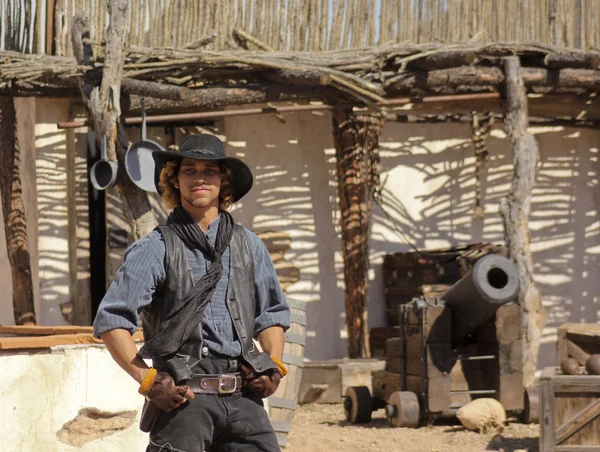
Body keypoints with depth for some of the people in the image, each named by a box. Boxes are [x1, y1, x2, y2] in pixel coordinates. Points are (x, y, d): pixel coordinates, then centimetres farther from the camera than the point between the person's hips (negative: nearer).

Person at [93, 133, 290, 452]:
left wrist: (274, 365, 6)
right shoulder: (155, 249, 0)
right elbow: (111, 321, -4)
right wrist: (147, 379, -12)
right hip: (184, 396, -4)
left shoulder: (248, 246, 14)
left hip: (243, 396, 4)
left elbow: (271, 314, 24)